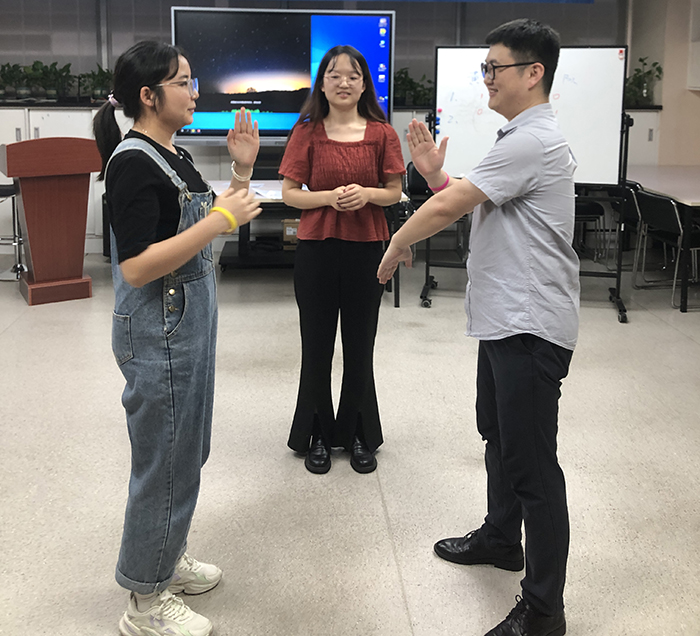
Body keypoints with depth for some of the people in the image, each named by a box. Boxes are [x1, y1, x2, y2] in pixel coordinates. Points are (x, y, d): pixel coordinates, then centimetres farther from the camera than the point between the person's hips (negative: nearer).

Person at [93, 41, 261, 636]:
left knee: (188, 449, 21)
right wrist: (220, 220, -25)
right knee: (165, 458, 2)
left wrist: (241, 172, 5)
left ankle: (167, 556, 40)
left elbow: (198, 229, 18)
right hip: (157, 329, -10)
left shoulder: (176, 155, 9)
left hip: (190, 320, 10)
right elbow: (136, 267, -26)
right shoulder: (133, 163, -19)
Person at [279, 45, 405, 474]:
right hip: (317, 247, 0)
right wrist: (330, 197, -18)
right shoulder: (307, 132, 0)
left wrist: (367, 194, -15)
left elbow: (394, 193, 4)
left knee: (360, 346, 11)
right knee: (317, 346, 8)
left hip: (366, 249, 1)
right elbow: (290, 193, -1)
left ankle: (358, 434, 27)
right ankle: (318, 435, 24)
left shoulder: (381, 133, 1)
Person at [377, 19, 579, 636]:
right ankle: (500, 538, 45)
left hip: (530, 325, -11)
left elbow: (449, 207, -20)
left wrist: (398, 244, -4)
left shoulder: (533, 141, -19)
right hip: (504, 319, 11)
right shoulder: (521, 137, 16)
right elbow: (468, 203, 16)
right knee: (499, 434, 25)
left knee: (530, 462, -5)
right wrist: (435, 172, 2)